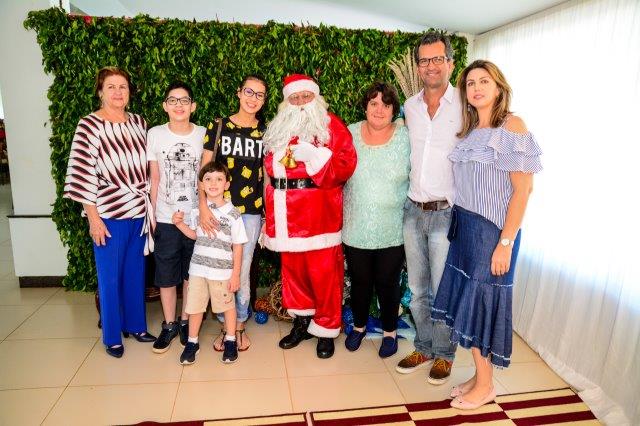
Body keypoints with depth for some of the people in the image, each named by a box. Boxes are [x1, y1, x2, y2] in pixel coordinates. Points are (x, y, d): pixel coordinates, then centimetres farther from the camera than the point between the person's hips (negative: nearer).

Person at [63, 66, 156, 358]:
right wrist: (94, 218, -13)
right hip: (109, 214, -4)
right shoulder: (89, 125, -9)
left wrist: (151, 206, 10)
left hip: (140, 212, 5)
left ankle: (135, 324, 35)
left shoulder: (139, 123, 5)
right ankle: (112, 336, 27)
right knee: (110, 277, 9)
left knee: (135, 272, 17)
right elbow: (81, 174, -11)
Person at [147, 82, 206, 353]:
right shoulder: (154, 135, 0)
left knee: (192, 274, 11)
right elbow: (154, 178, 4)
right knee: (166, 275, 9)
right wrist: (152, 213, 3)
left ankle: (186, 322, 29)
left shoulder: (204, 135, -2)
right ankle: (169, 325, 27)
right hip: (165, 218, 1)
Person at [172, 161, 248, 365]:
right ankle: (192, 342, 33)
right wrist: (179, 223, 0)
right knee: (195, 306, 13)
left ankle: (230, 341, 33)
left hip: (222, 271, -3)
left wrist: (235, 274, -7)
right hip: (198, 268, 3)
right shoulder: (197, 210, 1)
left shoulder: (232, 214, -10)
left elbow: (237, 246, -7)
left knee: (228, 305, 13)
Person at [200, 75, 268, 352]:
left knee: (242, 270, 7)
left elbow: (267, 173, 9)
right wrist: (203, 206, -14)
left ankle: (240, 325, 26)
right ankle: (225, 326, 26)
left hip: (251, 212, 1)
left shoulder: (265, 132, 6)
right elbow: (204, 169, -2)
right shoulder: (217, 127, 1)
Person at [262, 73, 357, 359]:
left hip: (319, 213, -5)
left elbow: (346, 165, -8)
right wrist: (270, 216, 13)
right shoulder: (278, 129, 17)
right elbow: (270, 169, 18)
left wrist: (315, 156, -21)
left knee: (323, 271, -1)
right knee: (292, 268, 12)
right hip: (287, 214, 5)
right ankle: (302, 322, 30)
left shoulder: (330, 125, 1)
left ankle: (327, 329, 16)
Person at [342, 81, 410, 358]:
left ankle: (390, 332, 35)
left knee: (388, 283, 11)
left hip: (392, 231, -1)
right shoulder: (349, 134, 0)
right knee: (360, 281, 15)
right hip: (356, 229, 1)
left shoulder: (406, 138, -4)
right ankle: (359, 326, 40)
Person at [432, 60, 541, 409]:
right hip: (463, 226, 7)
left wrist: (505, 243, -17)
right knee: (465, 298, 10)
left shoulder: (512, 126, -9)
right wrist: (459, 224, 3)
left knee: (482, 300, 2)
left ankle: (485, 385, 22)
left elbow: (522, 189, -13)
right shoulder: (469, 130, 12)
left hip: (493, 229, -6)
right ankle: (479, 376, 28)